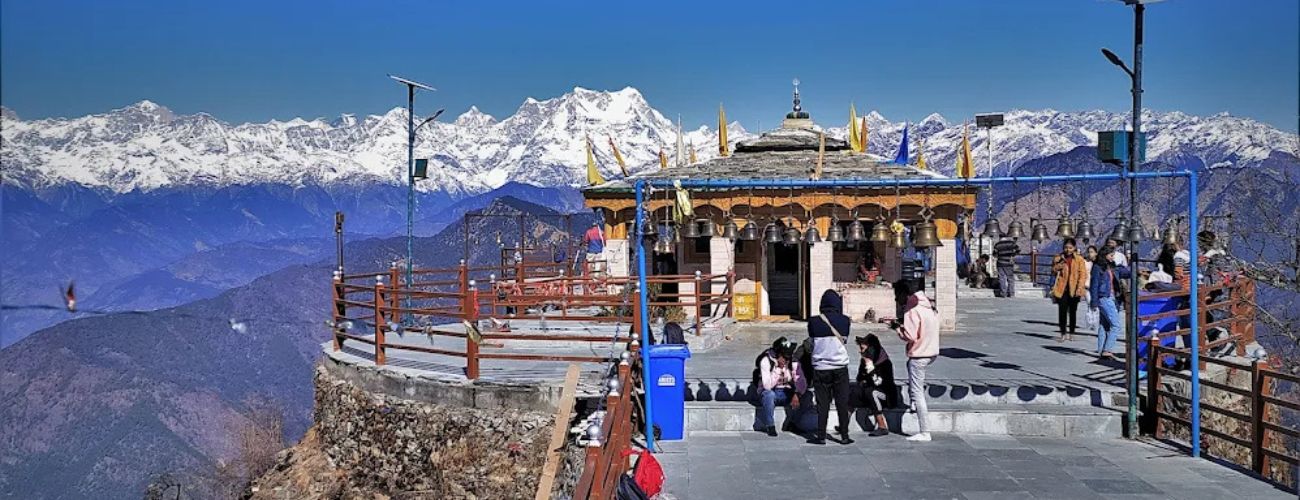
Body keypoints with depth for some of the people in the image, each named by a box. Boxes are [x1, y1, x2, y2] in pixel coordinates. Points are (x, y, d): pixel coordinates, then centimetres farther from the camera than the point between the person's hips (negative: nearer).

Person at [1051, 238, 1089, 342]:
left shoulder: (1079, 259, 1)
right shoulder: (1058, 258, 6)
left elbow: (1083, 274, -1)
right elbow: (1053, 272, 11)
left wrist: (1080, 287, -11)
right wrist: (1058, 266, -10)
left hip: (1074, 289, -1)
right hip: (1062, 289, 1)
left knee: (1072, 311, 8)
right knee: (1062, 311, -4)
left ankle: (1071, 333, 17)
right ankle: (1063, 333, 4)